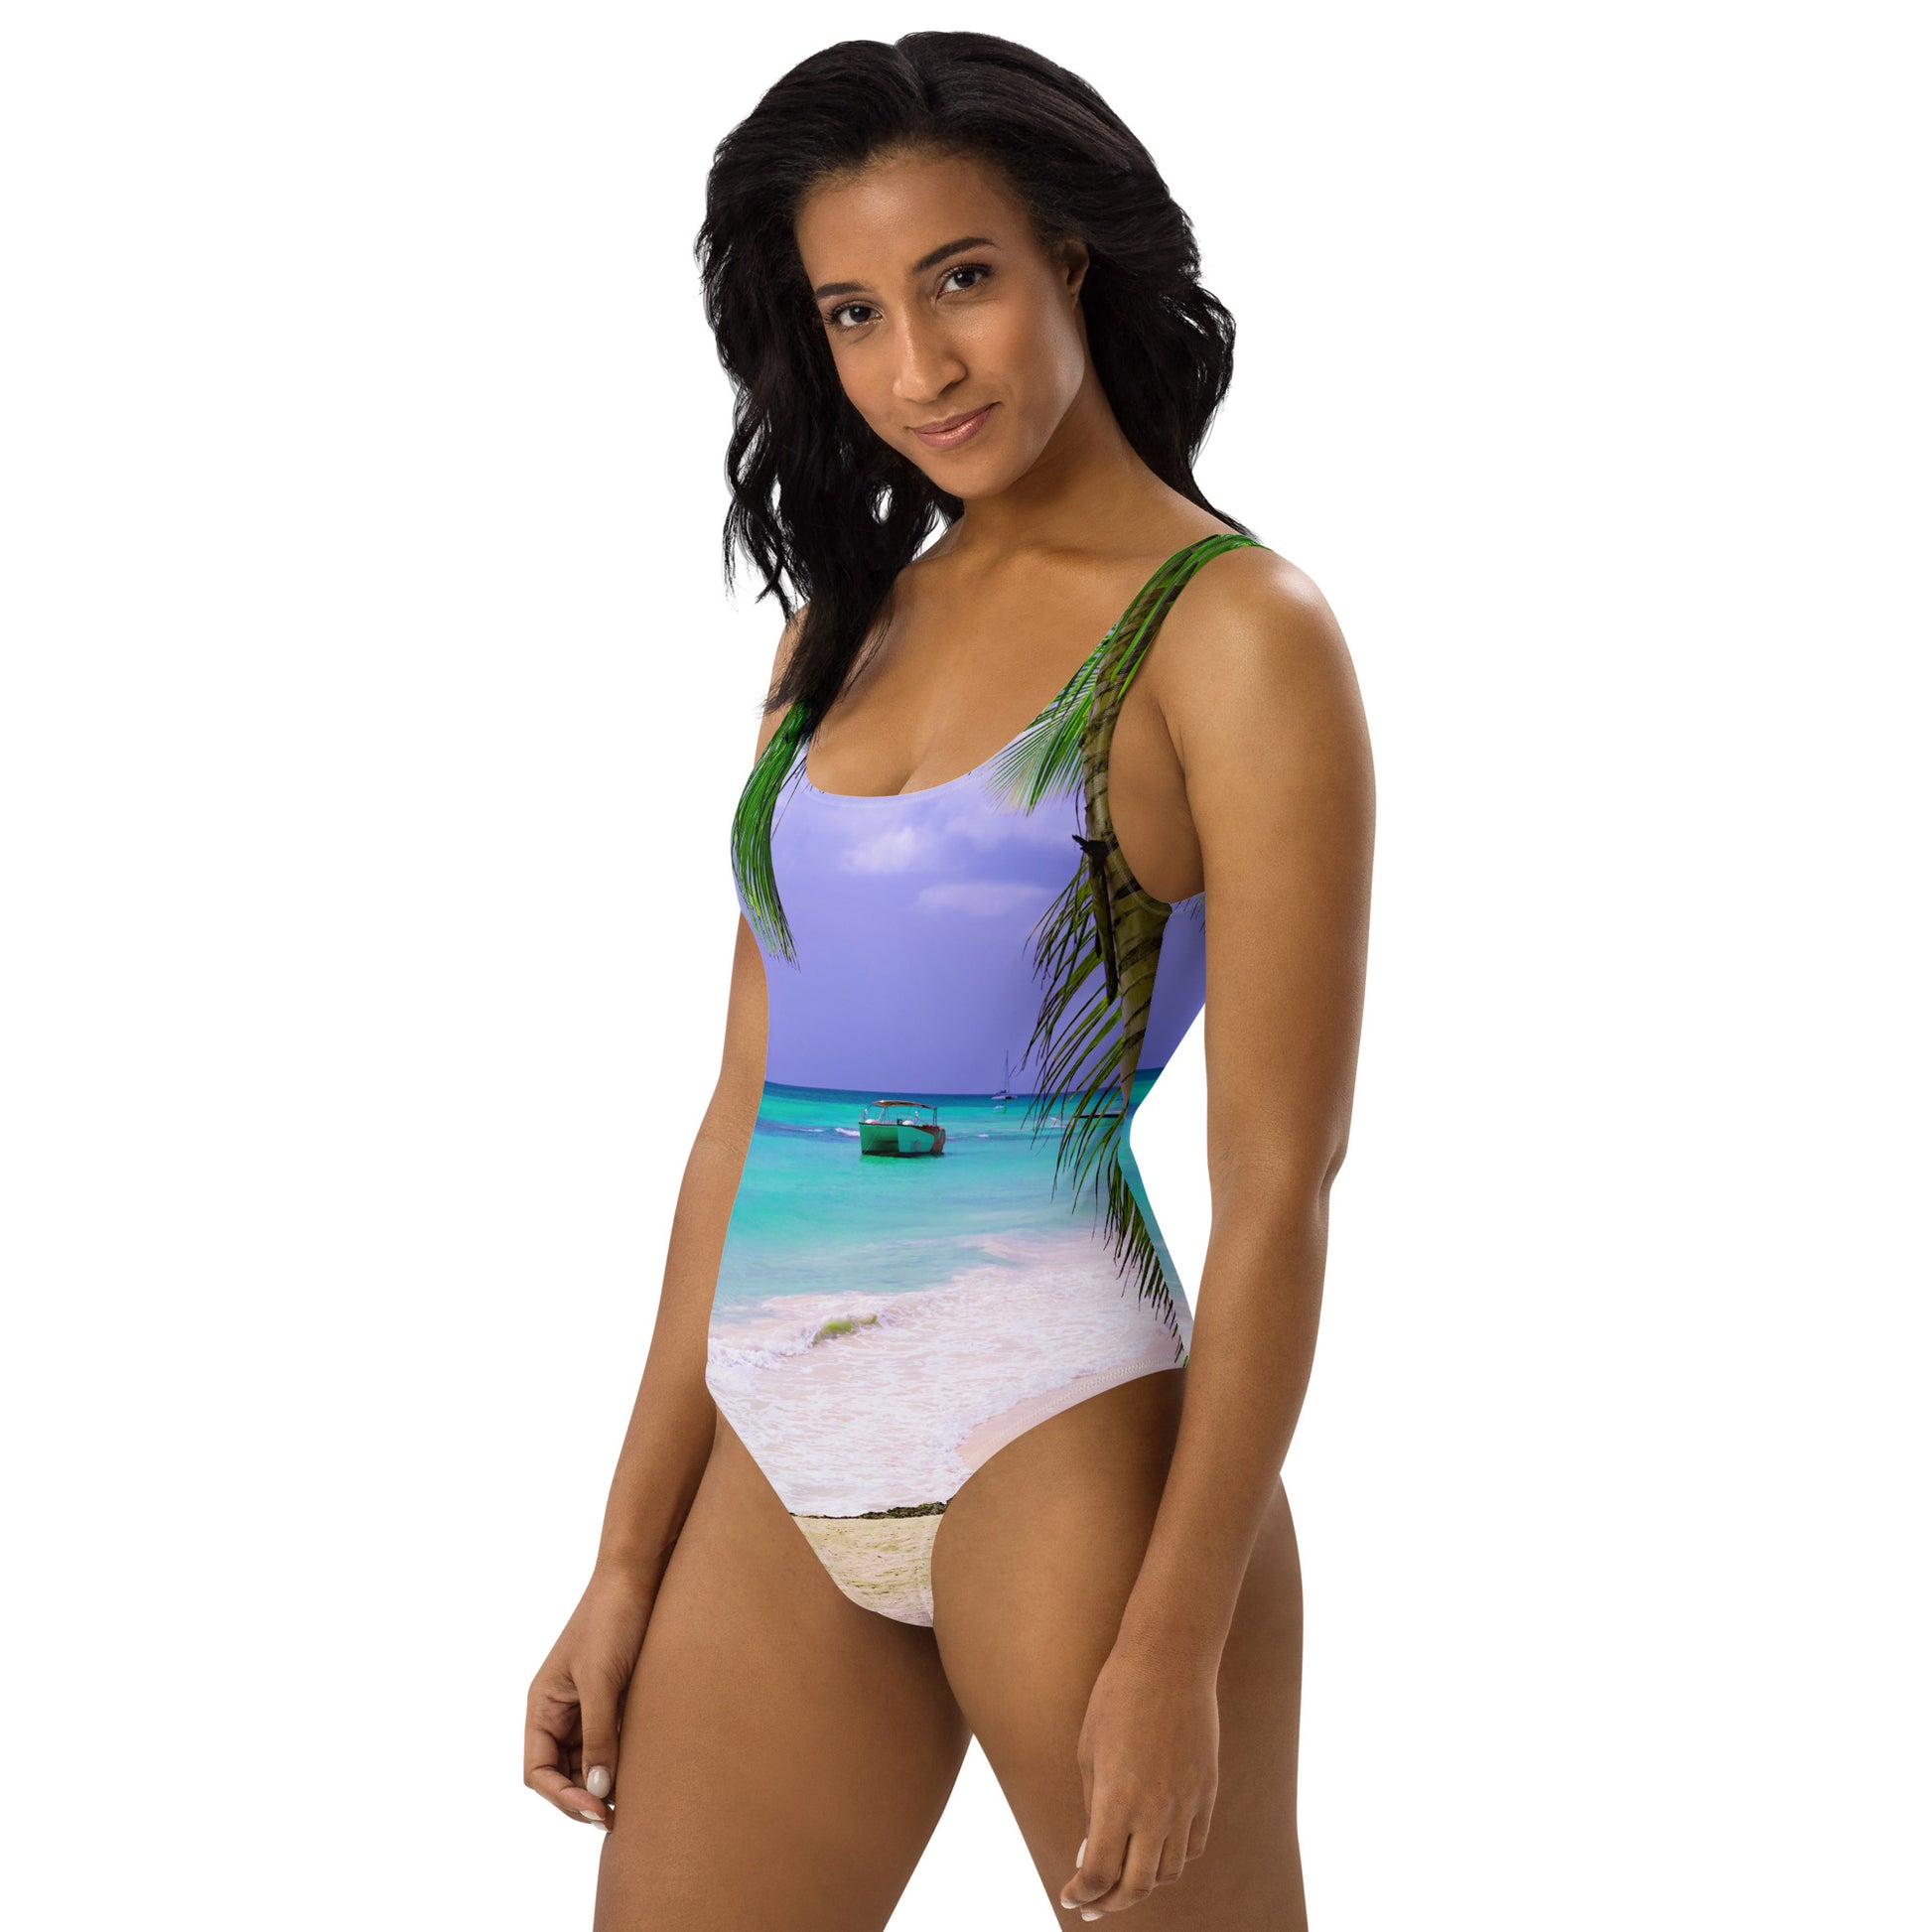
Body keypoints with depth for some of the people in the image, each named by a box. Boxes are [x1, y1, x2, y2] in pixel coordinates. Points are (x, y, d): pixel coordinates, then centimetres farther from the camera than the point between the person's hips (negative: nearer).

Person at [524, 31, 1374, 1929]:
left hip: (1064, 1442, -5)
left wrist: (1175, 1640, -14)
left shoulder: (1233, 632, -6)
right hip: (777, 1476, 6)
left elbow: (1277, 1187, -10)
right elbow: (746, 1113, 12)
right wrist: (628, 1564, 10)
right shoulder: (843, 629, 12)